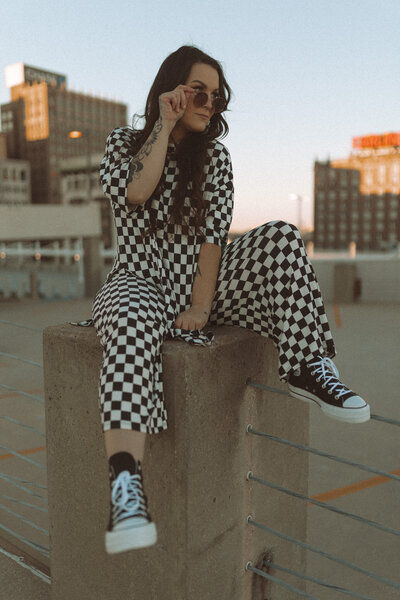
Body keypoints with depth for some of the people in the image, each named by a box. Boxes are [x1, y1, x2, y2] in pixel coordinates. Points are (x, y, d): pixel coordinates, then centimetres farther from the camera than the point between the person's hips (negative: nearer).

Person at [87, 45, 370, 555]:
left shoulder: (215, 156, 9)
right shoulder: (122, 143, 6)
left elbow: (214, 233, -4)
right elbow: (134, 193, -17)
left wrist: (200, 308, -15)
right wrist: (165, 125, -11)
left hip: (200, 281, 3)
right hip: (139, 282, -2)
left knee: (279, 238, -19)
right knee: (135, 320, -40)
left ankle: (306, 369, -21)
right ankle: (125, 484, -50)